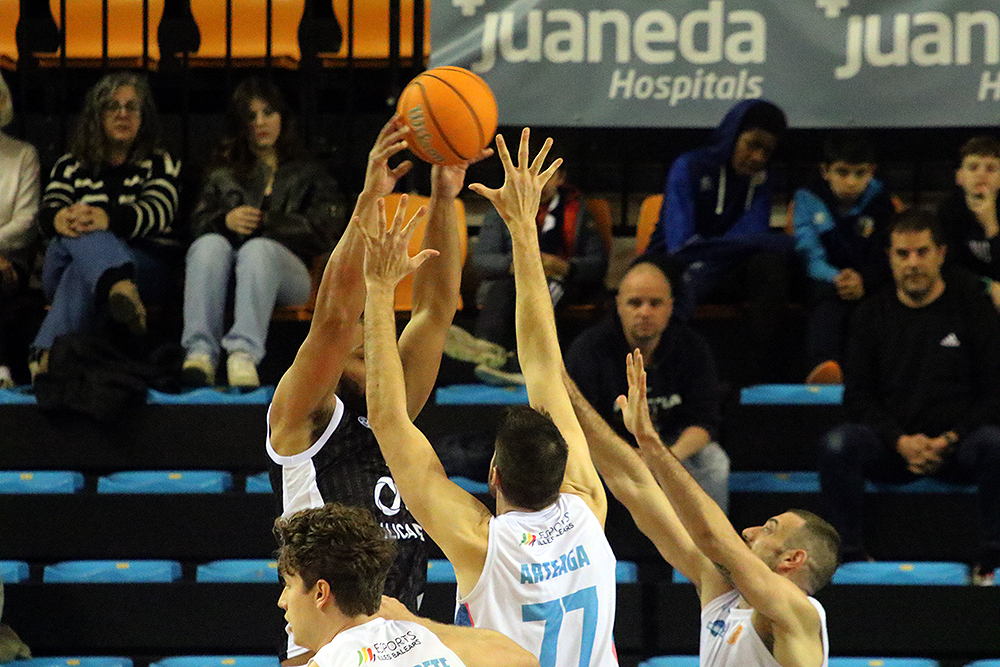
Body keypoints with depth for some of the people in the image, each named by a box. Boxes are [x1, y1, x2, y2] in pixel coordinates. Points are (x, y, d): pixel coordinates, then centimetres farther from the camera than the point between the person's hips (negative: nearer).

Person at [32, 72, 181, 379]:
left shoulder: (160, 164, 17)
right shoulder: (71, 166, 22)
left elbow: (156, 212, -7)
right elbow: (47, 213, 2)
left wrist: (106, 218, -31)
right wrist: (59, 220, -29)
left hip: (147, 265, -1)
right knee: (77, 231, -36)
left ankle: (47, 353, -60)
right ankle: (121, 290, -70)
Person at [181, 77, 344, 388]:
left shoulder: (309, 173, 26)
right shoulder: (225, 173, 32)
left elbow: (322, 232, 7)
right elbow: (198, 223, 15)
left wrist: (265, 222, -5)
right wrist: (226, 220, -8)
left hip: (289, 269, -2)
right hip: (229, 273, 2)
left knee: (258, 249, -38)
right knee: (210, 244, -35)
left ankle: (245, 354, -60)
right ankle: (200, 351, -54)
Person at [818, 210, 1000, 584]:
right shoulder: (872, 315, 12)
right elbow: (858, 397, 7)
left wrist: (951, 439, -13)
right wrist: (900, 441, -11)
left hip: (958, 446, -1)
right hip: (891, 448, 1)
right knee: (837, 445, -30)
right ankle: (851, 555, -22)